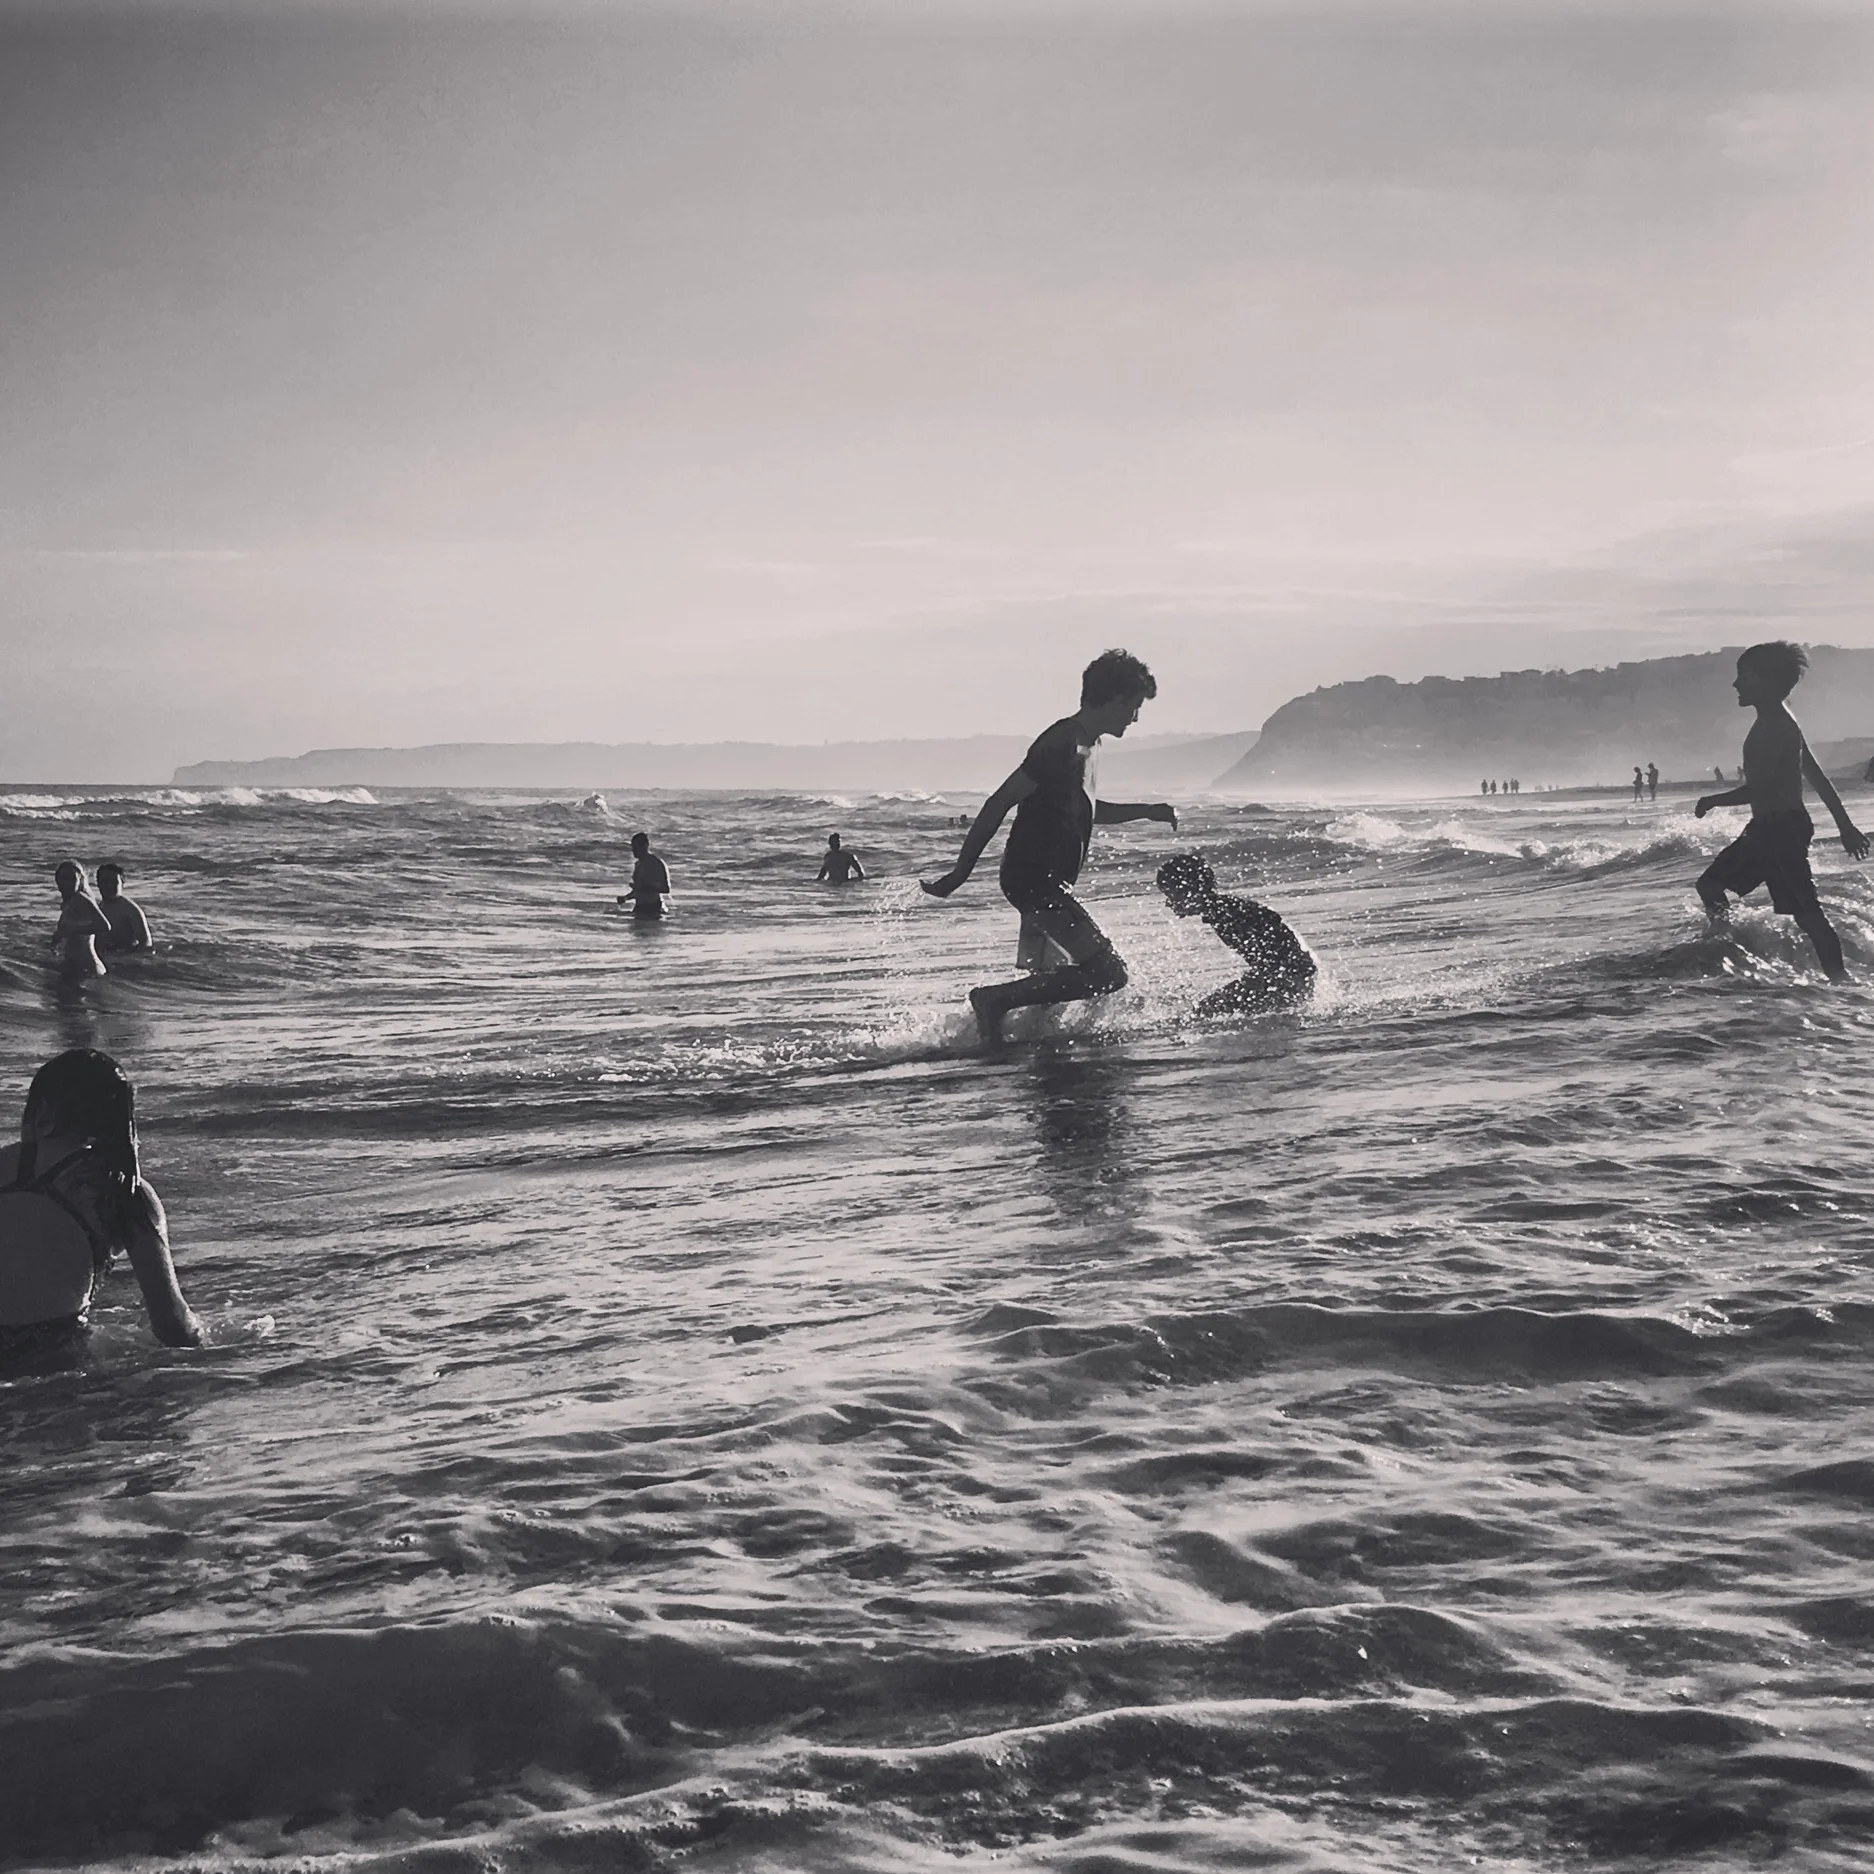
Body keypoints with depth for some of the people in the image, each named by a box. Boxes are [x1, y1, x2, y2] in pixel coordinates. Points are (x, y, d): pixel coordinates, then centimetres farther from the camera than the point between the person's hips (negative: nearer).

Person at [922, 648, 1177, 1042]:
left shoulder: (1089, 745, 16)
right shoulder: (1062, 745, -15)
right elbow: (999, 803, -17)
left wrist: (1146, 811, 23)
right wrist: (960, 873, -17)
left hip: (1050, 884, 11)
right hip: (1035, 880, -11)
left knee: (1049, 988, 12)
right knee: (1108, 973, -15)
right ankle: (995, 998, -12)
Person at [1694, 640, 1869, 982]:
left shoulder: (1776, 727, -17)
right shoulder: (1776, 723, 14)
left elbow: (1758, 790, -22)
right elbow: (1818, 777, 17)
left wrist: (1713, 801, -8)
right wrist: (1845, 825, 19)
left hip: (1781, 828, -11)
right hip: (1766, 828, 11)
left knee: (1805, 910, -9)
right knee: (1711, 885, 11)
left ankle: (1839, 978, -5)